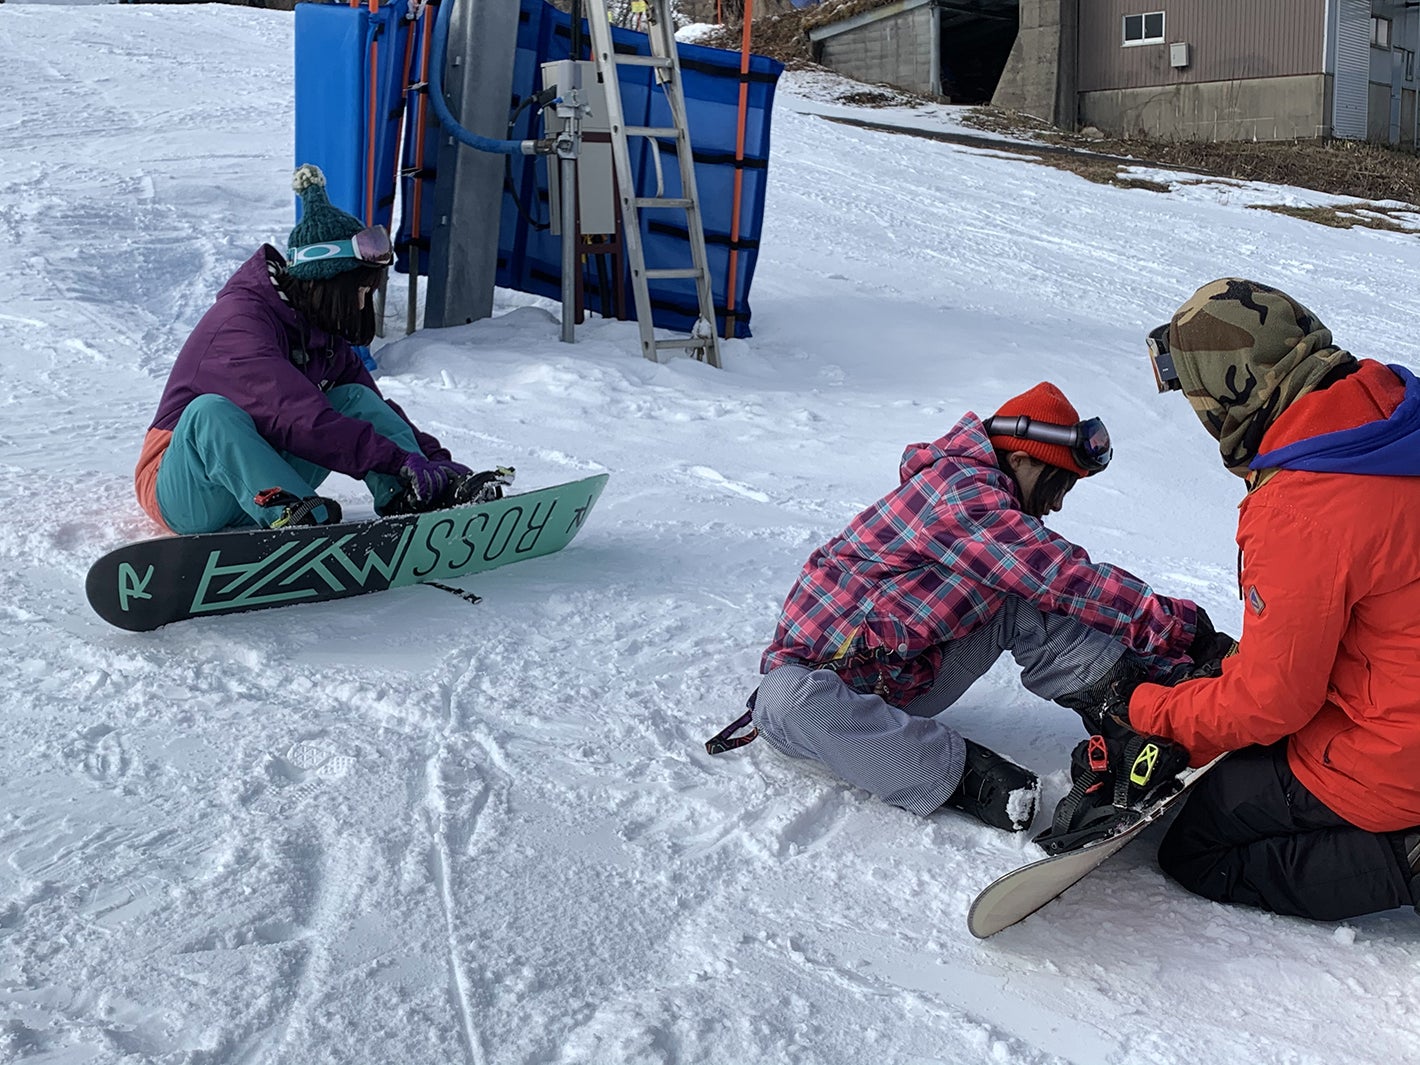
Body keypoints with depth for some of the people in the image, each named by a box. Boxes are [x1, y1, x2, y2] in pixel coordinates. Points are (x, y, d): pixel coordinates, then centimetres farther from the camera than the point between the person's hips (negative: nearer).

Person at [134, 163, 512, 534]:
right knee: (211, 412, -37)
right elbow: (296, 416, -33)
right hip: (183, 494, -7)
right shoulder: (240, 321, -21)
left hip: (268, 484, 7)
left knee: (355, 399, -6)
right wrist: (401, 463, -38)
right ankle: (298, 518, -52)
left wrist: (437, 460, -11)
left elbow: (378, 413, 6)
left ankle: (425, 498, -28)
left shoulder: (324, 335, 6)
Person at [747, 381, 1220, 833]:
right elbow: (1066, 580, -27)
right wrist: (1174, 622, -20)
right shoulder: (959, 491, -22)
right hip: (818, 670, -8)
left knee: (1024, 605, -8)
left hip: (907, 678, 8)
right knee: (788, 701, -42)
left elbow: (1059, 584, 5)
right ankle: (963, 774, -36)